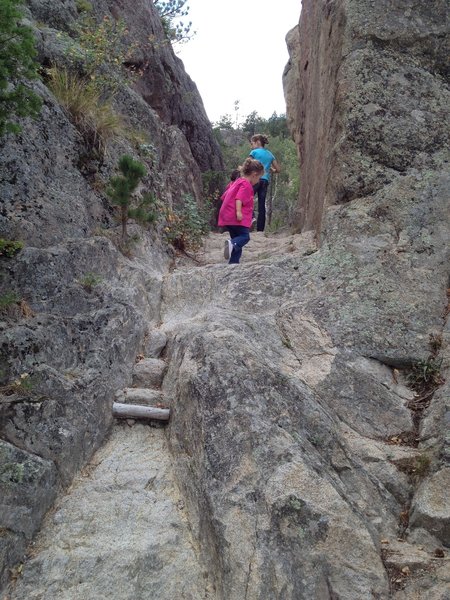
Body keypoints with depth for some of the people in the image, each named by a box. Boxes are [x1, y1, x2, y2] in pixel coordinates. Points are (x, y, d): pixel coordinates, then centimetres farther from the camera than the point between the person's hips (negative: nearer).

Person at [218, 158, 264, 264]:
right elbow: (239, 198, -22)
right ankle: (232, 244, -37)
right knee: (245, 236, -9)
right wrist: (238, 212, -30)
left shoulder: (237, 182, 22)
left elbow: (225, 196, 28)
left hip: (227, 216, 10)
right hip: (236, 218, -10)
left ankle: (233, 262, 8)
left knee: (236, 236, 13)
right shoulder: (246, 184, -8)